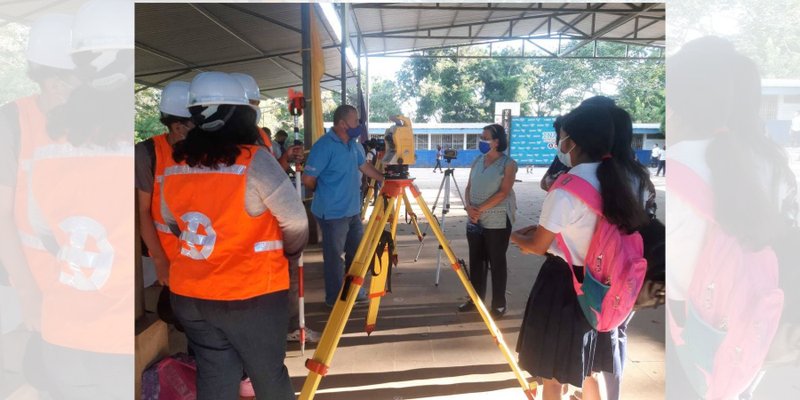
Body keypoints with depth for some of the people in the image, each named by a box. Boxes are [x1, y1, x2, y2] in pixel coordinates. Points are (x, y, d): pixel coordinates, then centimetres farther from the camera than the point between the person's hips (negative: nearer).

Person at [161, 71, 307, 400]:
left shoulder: (174, 164, 1)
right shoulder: (254, 160, -17)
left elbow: (173, 224, 14)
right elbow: (296, 223, -14)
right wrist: (287, 256, 4)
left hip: (188, 295, 5)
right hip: (251, 295, -5)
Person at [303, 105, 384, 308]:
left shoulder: (353, 144, 8)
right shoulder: (324, 146, -19)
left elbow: (365, 166, 20)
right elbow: (308, 179, -17)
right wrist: (325, 194, 0)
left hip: (353, 210, 8)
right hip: (333, 212, -8)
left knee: (357, 252, 17)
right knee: (335, 256, 4)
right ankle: (335, 298, 19)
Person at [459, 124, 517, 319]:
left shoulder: (508, 164, -6)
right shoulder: (477, 161, 11)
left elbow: (503, 192, -15)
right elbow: (469, 187, 11)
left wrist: (481, 208, -19)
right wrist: (469, 207, -8)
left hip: (497, 221, -6)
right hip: (475, 221, 6)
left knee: (497, 262, 2)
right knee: (476, 260, 12)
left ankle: (499, 304, 14)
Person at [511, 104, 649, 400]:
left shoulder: (566, 188, -22)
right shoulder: (612, 181, 2)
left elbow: (538, 246, -14)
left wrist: (517, 237, 6)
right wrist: (540, 228, 13)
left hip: (562, 283, -8)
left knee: (552, 371, 10)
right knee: (583, 364, 25)